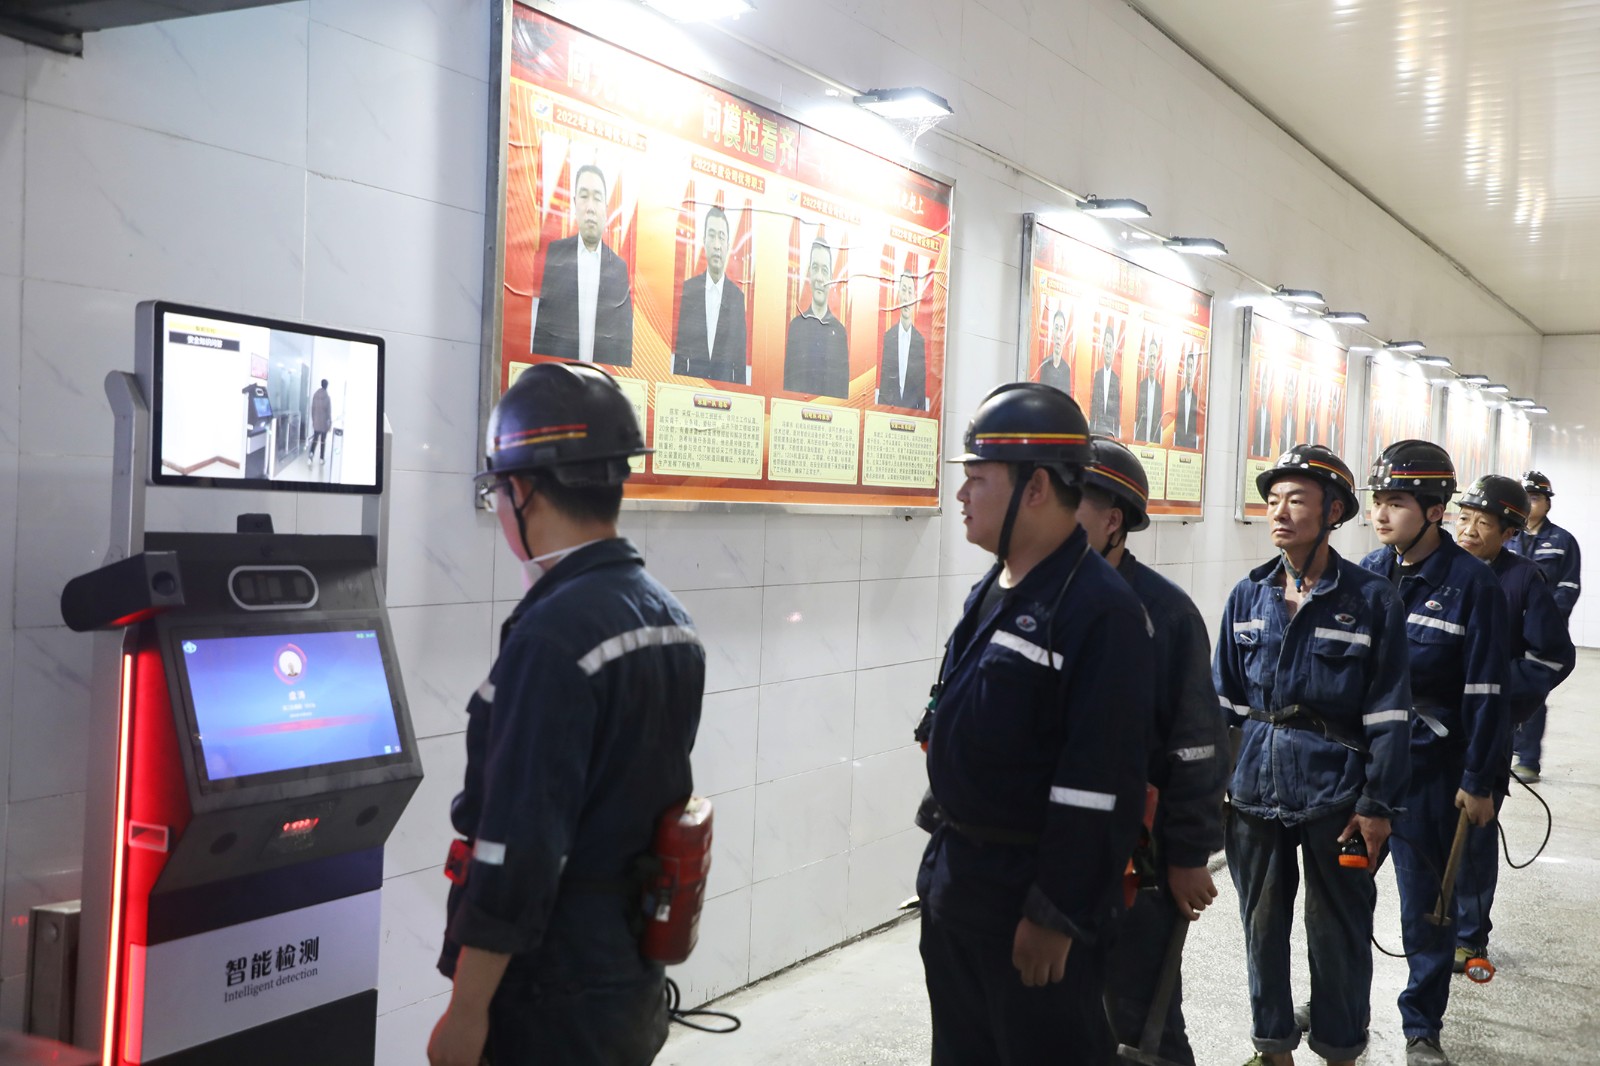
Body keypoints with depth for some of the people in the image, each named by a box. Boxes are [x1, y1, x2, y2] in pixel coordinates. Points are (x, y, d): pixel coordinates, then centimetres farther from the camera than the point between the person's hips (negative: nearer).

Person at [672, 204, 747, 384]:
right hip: (691, 380, 0)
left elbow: (740, 356, 5)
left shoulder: (738, 296, 3)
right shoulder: (688, 288, 3)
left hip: (725, 382, 0)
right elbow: (679, 348, 5)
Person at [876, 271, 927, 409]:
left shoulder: (920, 340, -1)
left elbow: (923, 387, 3)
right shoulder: (888, 336, 3)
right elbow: (882, 383, 6)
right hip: (887, 409, 1)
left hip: (912, 410, -1)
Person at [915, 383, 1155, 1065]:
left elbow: (1099, 781, -22)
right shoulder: (992, 592, 10)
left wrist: (1057, 913, -21)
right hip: (953, 879, 9)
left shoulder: (1102, 609, -19)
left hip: (1032, 893, -9)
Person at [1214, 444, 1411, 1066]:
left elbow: (1387, 713, -7)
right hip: (1254, 786, 4)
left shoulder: (1370, 599, -7)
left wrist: (1377, 804, -9)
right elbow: (1222, 698, 8)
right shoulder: (1249, 596, 3)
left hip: (1334, 788, -3)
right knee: (1262, 921, 14)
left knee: (1338, 931, 8)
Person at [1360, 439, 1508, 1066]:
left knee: (1426, 904, 7)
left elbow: (1486, 692, -9)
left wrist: (1477, 781, -9)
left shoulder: (1472, 584, -11)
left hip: (1425, 768, -4)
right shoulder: (1366, 574, 2)